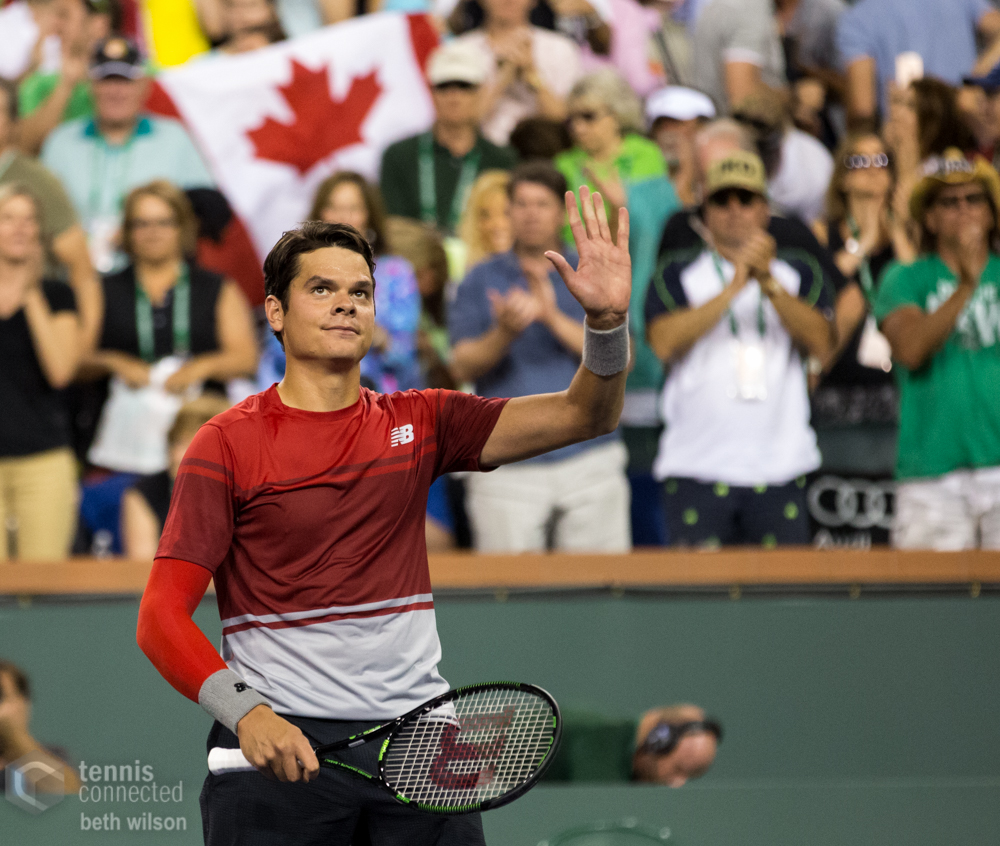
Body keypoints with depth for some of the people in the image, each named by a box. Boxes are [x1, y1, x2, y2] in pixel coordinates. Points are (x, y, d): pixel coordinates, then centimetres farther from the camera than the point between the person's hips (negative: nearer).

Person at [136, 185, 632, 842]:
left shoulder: (419, 424, 10)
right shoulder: (227, 446, -2)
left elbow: (585, 415, 4)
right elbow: (161, 616, -7)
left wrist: (608, 318, -16)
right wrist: (246, 711, -23)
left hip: (418, 736, 3)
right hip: (279, 741, -3)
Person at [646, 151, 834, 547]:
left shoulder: (798, 273, 14)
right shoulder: (679, 275, 8)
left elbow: (821, 343, -3)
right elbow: (665, 343, -10)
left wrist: (769, 283, -14)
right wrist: (734, 288, -14)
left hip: (781, 468, 2)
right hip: (697, 467, -2)